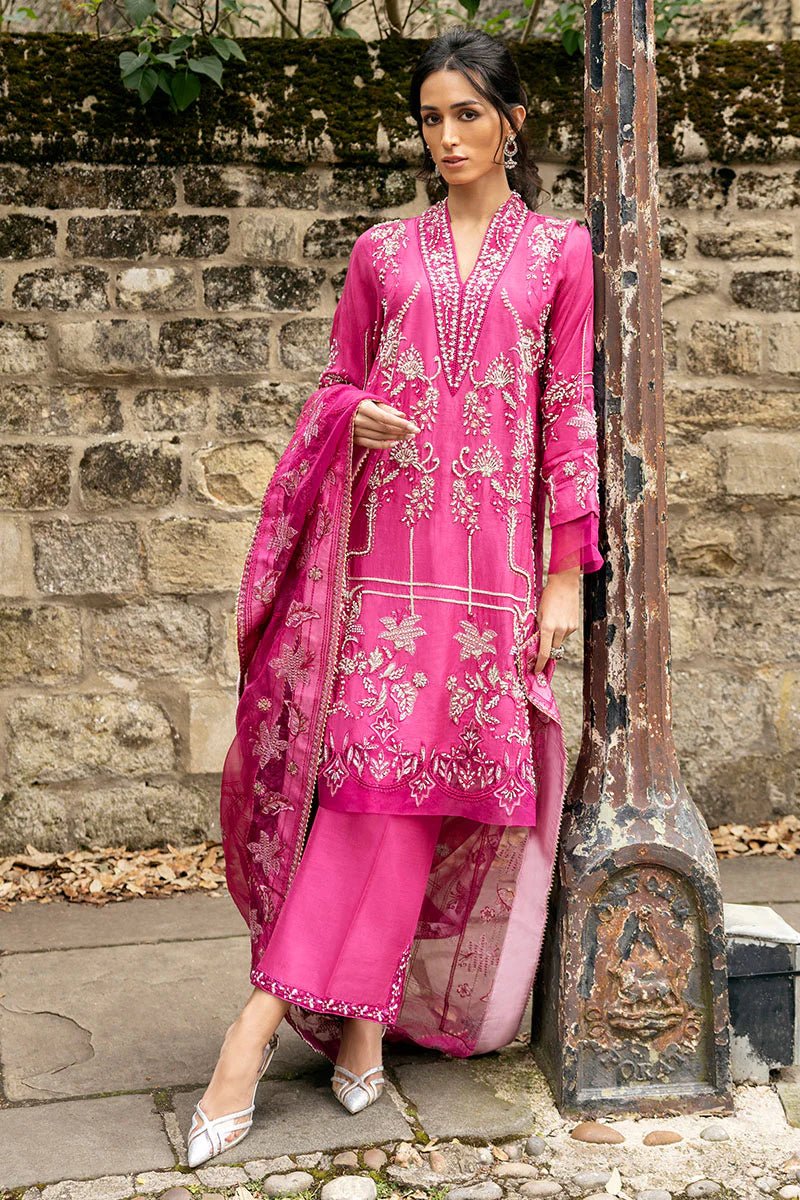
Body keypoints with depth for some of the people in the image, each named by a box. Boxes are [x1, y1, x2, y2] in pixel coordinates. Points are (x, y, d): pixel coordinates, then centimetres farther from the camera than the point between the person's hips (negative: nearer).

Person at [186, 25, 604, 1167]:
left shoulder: (560, 250, 9)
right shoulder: (383, 251, 13)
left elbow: (571, 414, 5)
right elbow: (336, 386, 17)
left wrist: (567, 575, 0)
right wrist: (357, 418, -8)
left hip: (493, 547, -1)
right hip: (388, 537, 1)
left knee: (425, 772, -3)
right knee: (375, 761, -8)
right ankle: (361, 1008, 0)